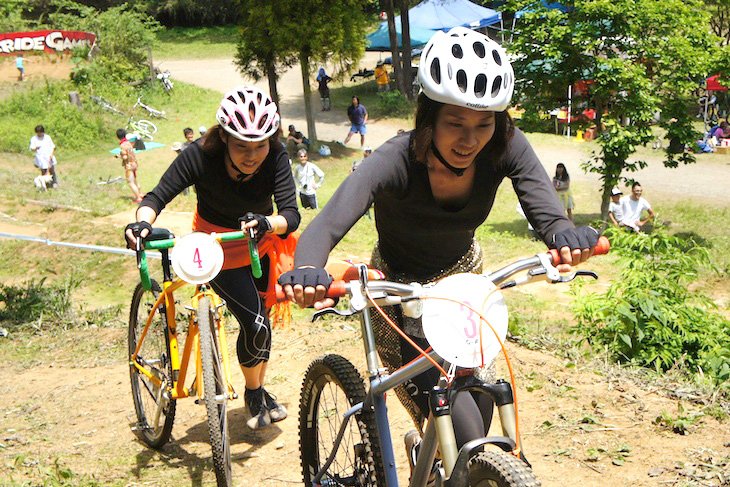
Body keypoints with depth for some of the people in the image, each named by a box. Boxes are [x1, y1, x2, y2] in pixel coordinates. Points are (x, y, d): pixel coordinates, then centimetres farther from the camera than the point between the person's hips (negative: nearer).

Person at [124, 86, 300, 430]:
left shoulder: (276, 158, -27)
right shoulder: (201, 155, -30)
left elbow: (291, 214, -35)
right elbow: (158, 196, -29)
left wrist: (266, 224, -56)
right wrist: (143, 222, -50)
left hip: (261, 243, 3)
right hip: (220, 248, -3)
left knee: (260, 320, 15)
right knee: (255, 326, -13)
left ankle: (261, 390, 39)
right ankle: (253, 393, 14)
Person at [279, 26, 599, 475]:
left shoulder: (505, 148, -24)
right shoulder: (398, 161, -35)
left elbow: (544, 207, -36)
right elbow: (330, 221, -48)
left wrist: (566, 235, -60)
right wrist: (307, 268, -71)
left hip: (463, 274, 4)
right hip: (399, 289, -4)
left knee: (476, 392, 10)